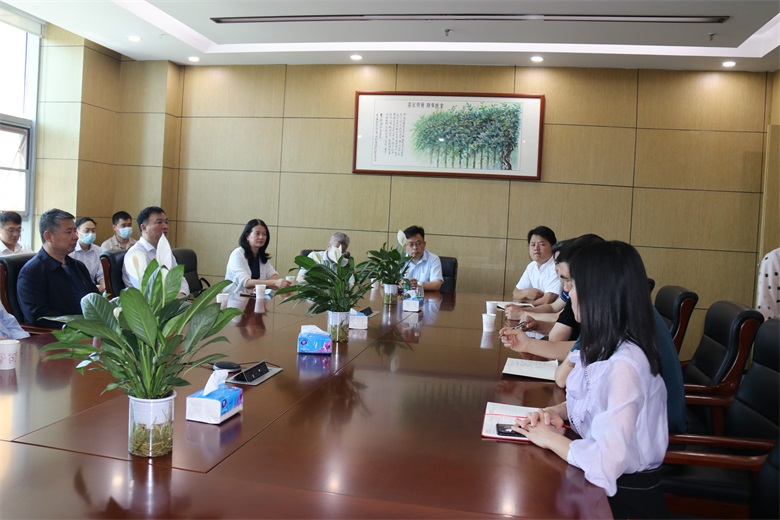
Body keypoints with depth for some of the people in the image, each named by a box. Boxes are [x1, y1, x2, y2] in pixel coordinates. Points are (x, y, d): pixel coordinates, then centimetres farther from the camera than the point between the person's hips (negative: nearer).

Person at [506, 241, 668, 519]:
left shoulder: (623, 366, -30)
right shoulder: (603, 346, -2)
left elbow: (606, 463, -35)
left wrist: (550, 438, -19)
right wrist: (555, 412, -5)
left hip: (625, 491, -7)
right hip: (603, 480, 7)